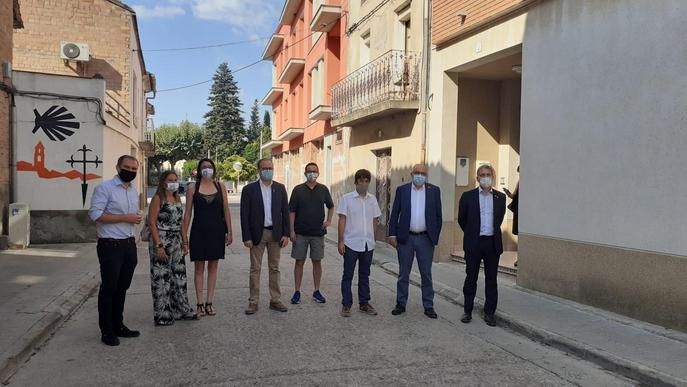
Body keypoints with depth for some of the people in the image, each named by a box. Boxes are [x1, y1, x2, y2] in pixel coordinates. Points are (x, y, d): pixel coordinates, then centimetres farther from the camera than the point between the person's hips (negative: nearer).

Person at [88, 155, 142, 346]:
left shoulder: (134, 190, 14)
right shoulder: (105, 188, -9)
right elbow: (95, 214, -18)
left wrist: (137, 217, 4)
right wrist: (125, 218, -19)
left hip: (129, 244, 7)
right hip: (110, 246, -7)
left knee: (122, 288, 13)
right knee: (109, 288, 1)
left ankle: (118, 325, 24)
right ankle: (107, 331, 11)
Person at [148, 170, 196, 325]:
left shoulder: (177, 198, 13)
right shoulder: (158, 198, -8)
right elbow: (152, 223, -13)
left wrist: (183, 242, 13)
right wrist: (159, 246, -18)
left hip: (176, 241, 7)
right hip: (161, 241, -7)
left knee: (179, 275, 11)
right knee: (161, 278, 0)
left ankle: (181, 309, 24)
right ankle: (162, 316, 10)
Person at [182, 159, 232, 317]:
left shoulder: (220, 186, 4)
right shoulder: (193, 188, 0)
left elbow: (226, 210, 5)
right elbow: (187, 213, 0)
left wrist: (229, 231, 1)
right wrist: (184, 237, -4)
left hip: (216, 231, 2)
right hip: (199, 231, -1)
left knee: (213, 267, 7)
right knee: (199, 268, 5)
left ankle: (209, 303, 15)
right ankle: (200, 303, 12)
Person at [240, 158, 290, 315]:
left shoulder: (280, 188, 5)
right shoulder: (249, 189, -3)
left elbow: (285, 212, 5)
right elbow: (244, 215, -5)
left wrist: (286, 234, -1)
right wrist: (247, 237, -10)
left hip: (275, 233, 2)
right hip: (257, 233, -2)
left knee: (274, 268, 10)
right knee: (255, 269, 4)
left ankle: (275, 300, 18)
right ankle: (253, 302, 12)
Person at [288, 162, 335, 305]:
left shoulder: (323, 190, 5)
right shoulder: (298, 190, 0)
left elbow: (331, 206, 19)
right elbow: (291, 211, -1)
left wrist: (329, 220, 4)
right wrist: (292, 230, -7)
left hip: (318, 233, 2)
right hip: (300, 233, -1)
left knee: (317, 262, 7)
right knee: (299, 262, 3)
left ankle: (316, 291, 17)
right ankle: (297, 292, 12)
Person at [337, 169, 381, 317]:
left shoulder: (372, 199, 7)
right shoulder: (347, 198, -4)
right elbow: (342, 220, -5)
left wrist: (370, 236, 11)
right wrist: (340, 241, -9)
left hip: (368, 244, 4)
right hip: (351, 244, -4)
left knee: (364, 276, 13)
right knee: (348, 276, 3)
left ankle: (364, 303, 22)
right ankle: (346, 305, 11)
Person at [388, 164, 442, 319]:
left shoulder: (434, 190, 3)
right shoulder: (402, 190, 2)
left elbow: (438, 215, 5)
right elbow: (394, 213, 2)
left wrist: (436, 236, -1)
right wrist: (392, 234, -4)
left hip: (426, 239, 0)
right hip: (405, 238, 0)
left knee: (426, 274, 7)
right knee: (403, 273, 10)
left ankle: (428, 306, 17)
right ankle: (401, 304, 20)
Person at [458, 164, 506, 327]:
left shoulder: (500, 197, 5)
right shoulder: (468, 196, -1)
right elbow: (461, 219, 9)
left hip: (493, 243, 2)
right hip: (473, 243, -2)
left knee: (491, 280, 7)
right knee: (471, 278, 6)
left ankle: (489, 313, 17)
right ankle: (467, 311, 17)